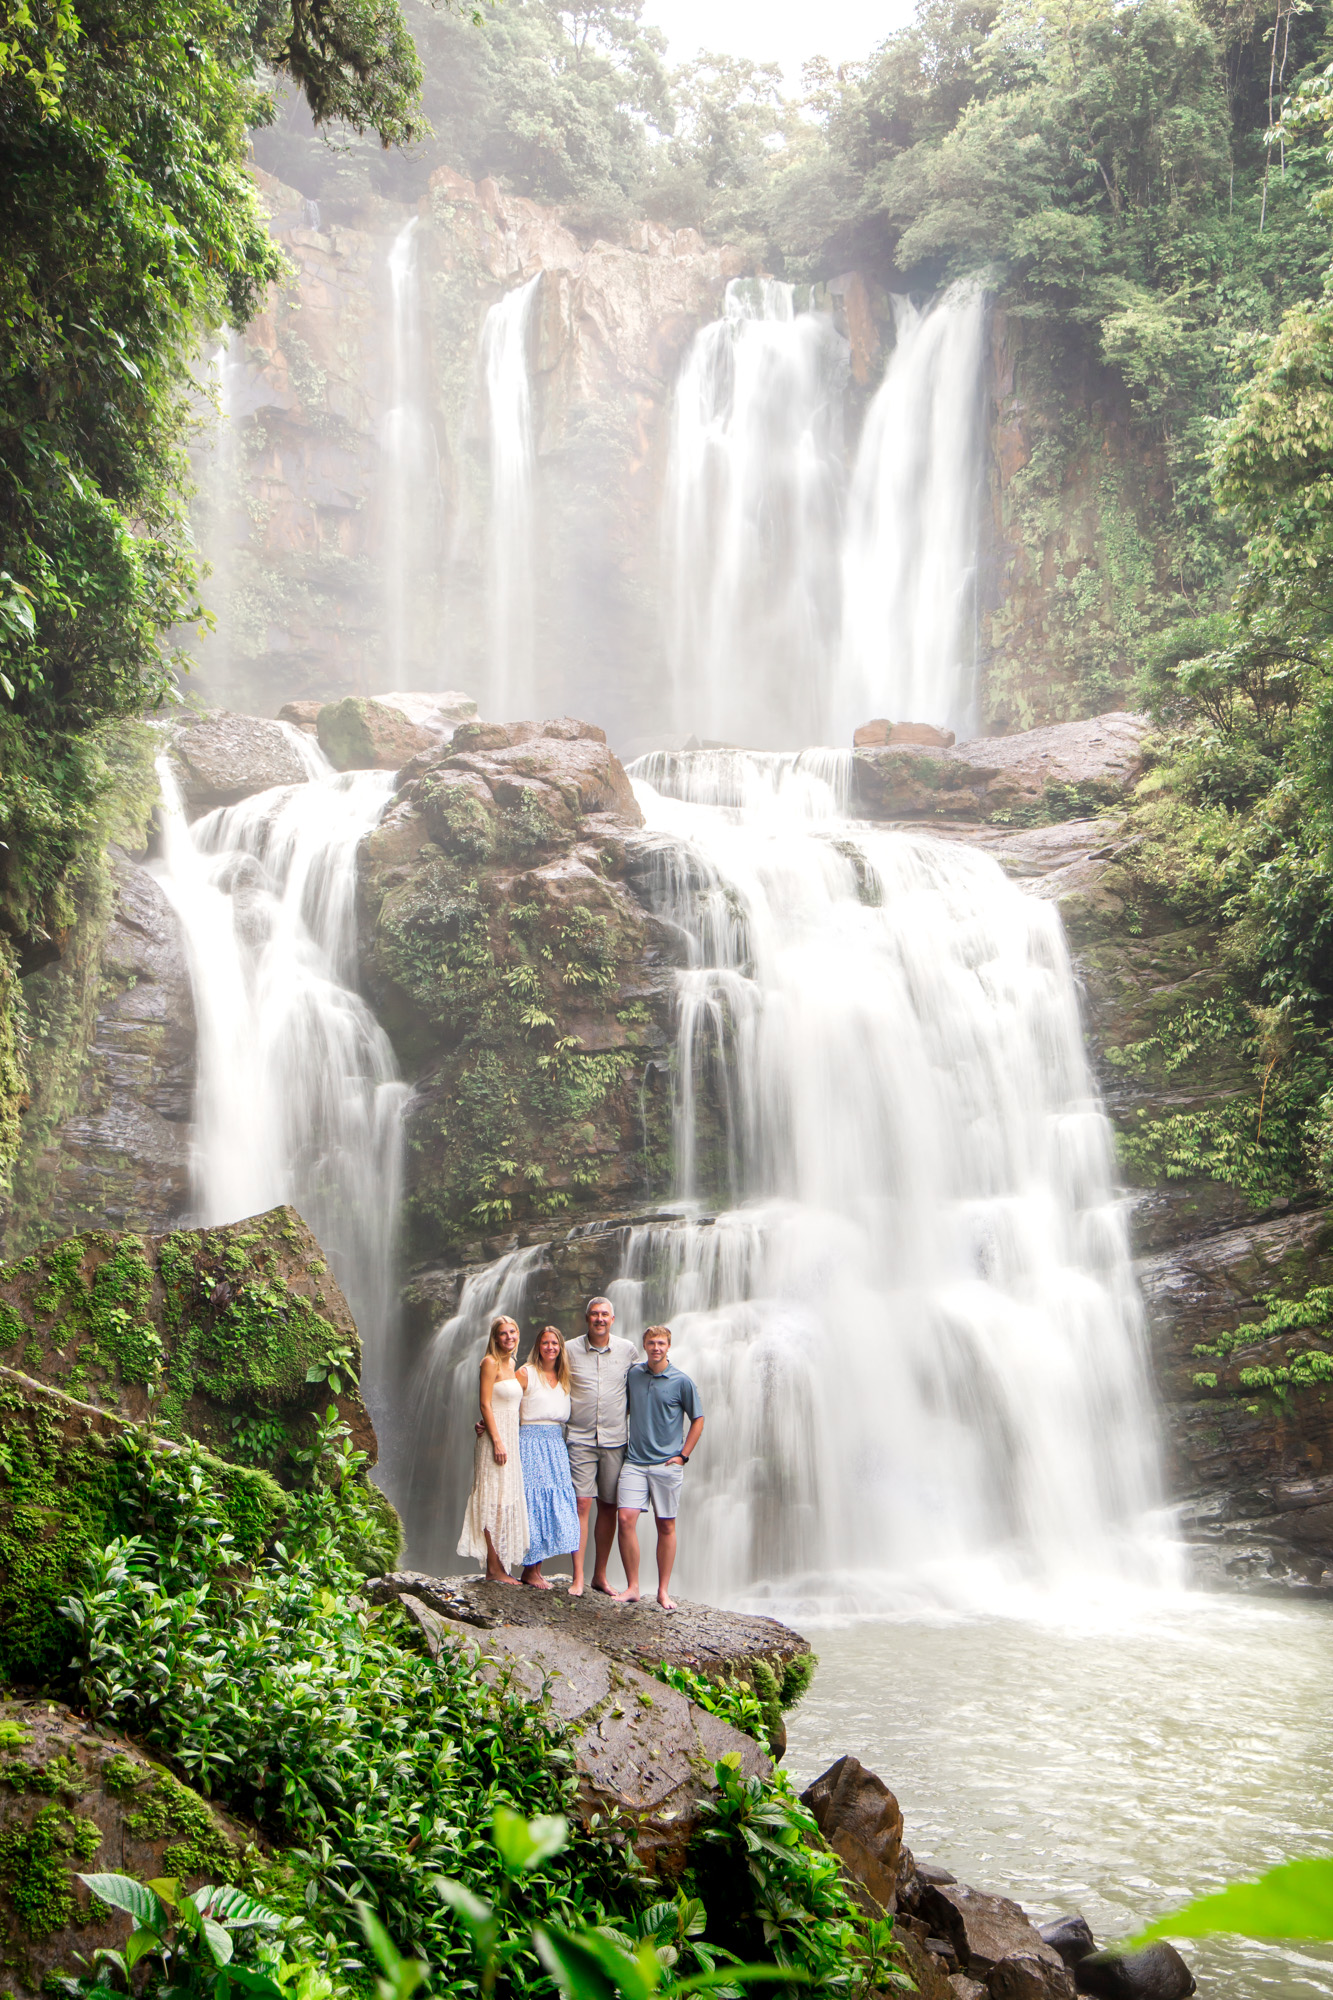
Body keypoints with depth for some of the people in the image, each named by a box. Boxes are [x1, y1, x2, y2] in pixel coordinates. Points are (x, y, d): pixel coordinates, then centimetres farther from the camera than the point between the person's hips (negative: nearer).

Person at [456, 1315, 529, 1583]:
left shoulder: (511, 1365, 16)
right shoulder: (491, 1362, -9)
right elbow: (485, 1404, -14)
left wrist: (521, 1381, 8)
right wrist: (497, 1441, -18)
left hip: (510, 1438, 9)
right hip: (494, 1436, -9)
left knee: (505, 1502, 8)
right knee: (494, 1502, -6)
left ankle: (499, 1566, 11)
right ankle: (494, 1568, -5)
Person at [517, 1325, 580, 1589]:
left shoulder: (565, 1379, 15)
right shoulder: (527, 1374, -1)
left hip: (557, 1446, 5)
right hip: (530, 1442, -5)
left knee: (556, 1504, -1)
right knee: (534, 1502, -7)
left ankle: (535, 1569, 6)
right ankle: (530, 1571, 1)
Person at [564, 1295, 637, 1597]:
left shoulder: (627, 1350, 5)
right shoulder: (569, 1350, 1)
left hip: (614, 1440, 2)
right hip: (580, 1439, -2)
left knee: (608, 1507, 5)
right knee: (581, 1504, -9)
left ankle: (600, 1575, 15)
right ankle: (578, 1577, -7)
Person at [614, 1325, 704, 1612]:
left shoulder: (681, 1381, -2)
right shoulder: (633, 1374, 6)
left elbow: (698, 1419, 5)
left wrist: (683, 1455, -1)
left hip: (667, 1464, -2)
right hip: (635, 1461, 2)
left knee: (666, 1526, 3)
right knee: (625, 1518, -11)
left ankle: (663, 1591, 12)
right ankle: (632, 1587, -2)